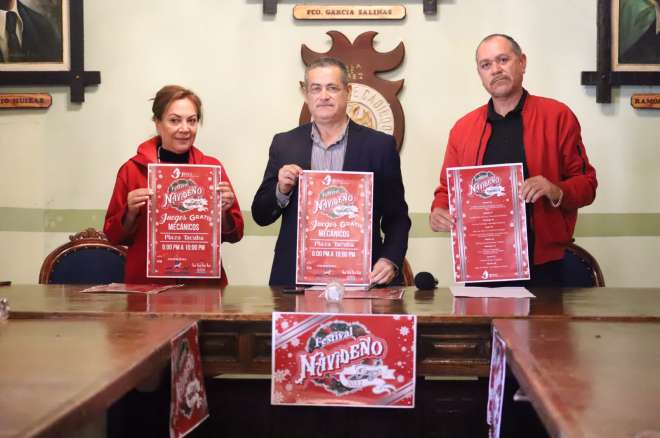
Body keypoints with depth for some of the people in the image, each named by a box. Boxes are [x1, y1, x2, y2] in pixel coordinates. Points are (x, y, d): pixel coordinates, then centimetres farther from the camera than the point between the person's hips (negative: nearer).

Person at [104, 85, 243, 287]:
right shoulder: (133, 169, 2)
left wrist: (224, 211, -9)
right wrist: (130, 212, -10)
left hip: (204, 283, 1)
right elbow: (114, 236, 7)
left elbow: (234, 235, 9)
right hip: (146, 285, -1)